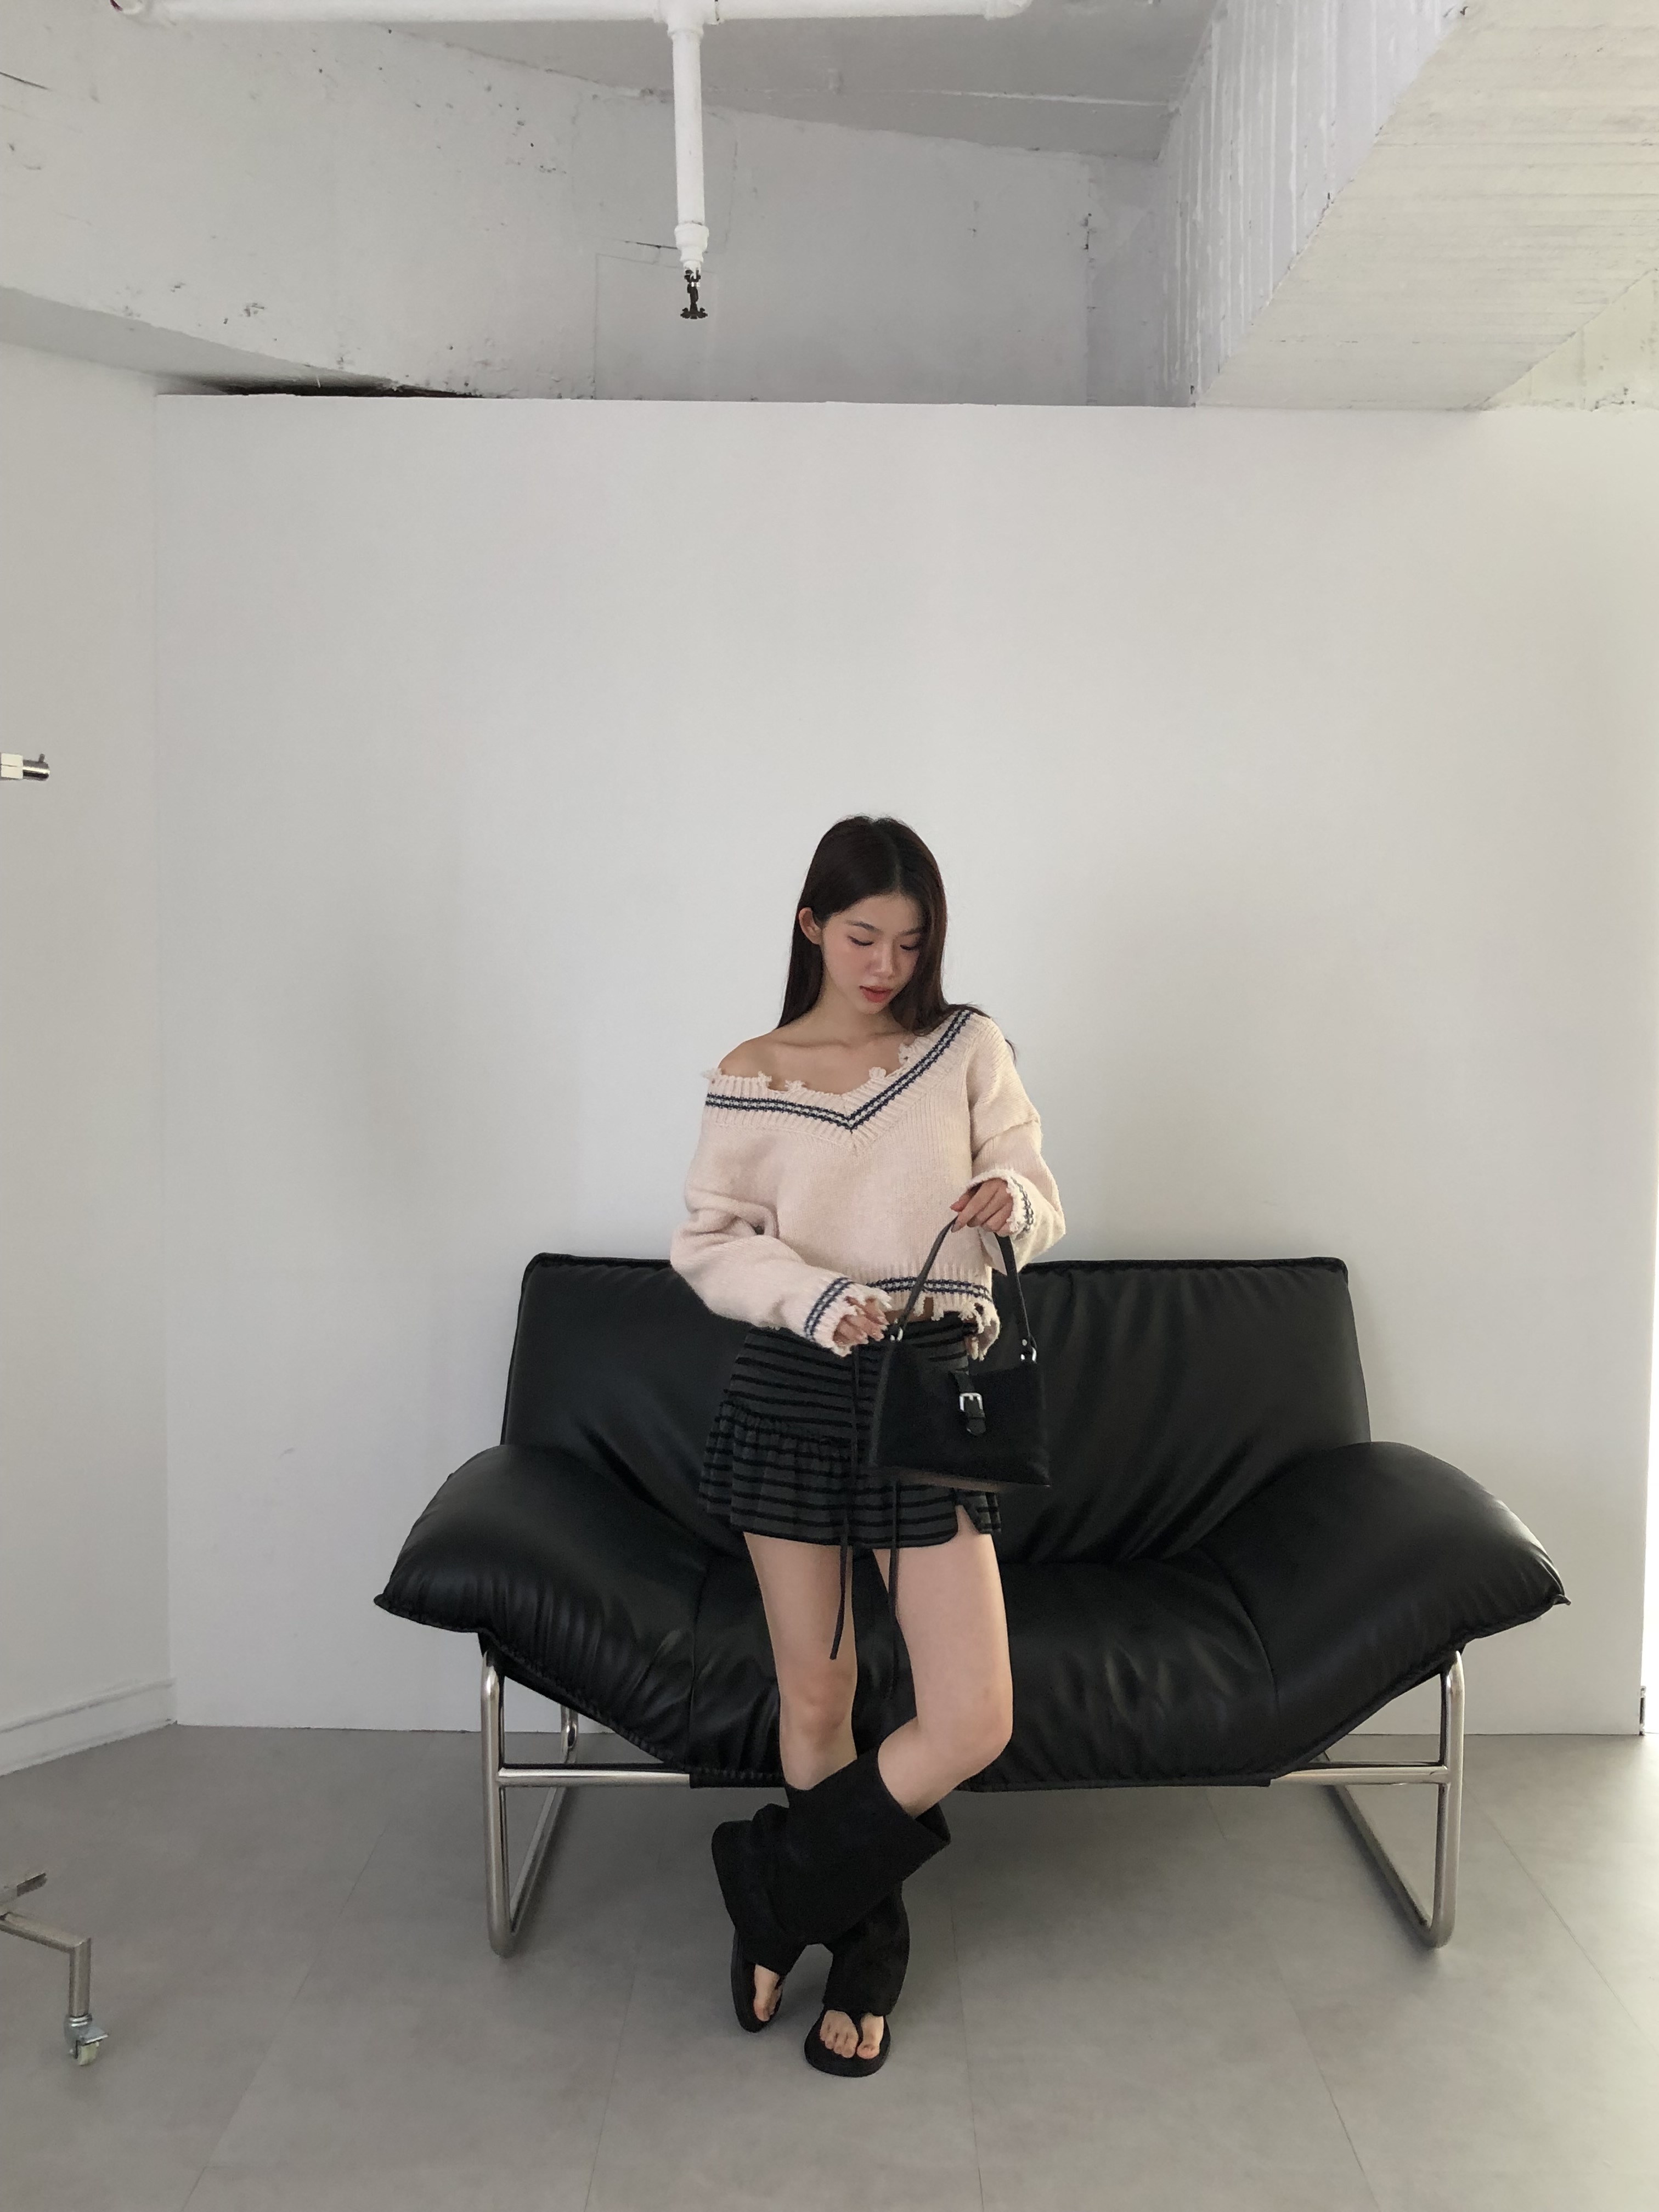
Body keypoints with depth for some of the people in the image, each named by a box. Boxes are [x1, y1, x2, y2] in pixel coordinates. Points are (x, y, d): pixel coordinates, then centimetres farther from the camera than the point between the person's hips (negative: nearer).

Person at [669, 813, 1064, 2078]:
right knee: (816, 1697, 10)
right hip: (793, 1393, 0)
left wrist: (1009, 1203, -17)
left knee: (973, 1722, -6)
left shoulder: (967, 1049, 4)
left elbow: (1042, 1208, 6)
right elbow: (709, 1247, 1)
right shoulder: (753, 1077, 3)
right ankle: (862, 1939, 34)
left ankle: (776, 1876, 18)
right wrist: (820, 1298, -16)